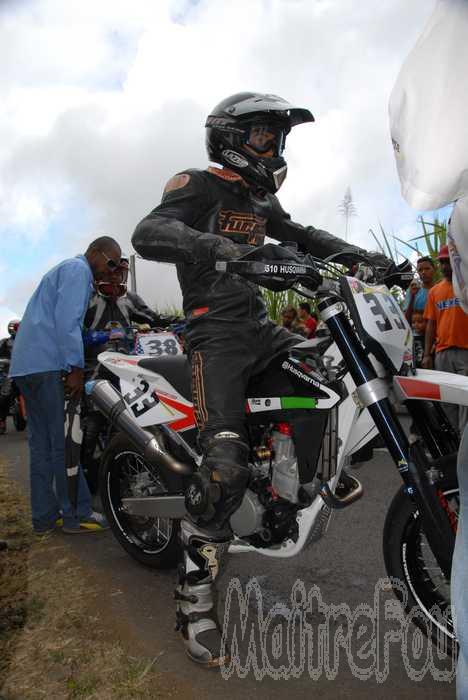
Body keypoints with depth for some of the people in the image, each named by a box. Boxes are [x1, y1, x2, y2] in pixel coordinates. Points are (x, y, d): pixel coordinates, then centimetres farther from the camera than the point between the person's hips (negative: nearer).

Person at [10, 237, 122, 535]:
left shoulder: (64, 270, 28)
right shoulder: (78, 269, -3)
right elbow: (67, 320, -16)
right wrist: (76, 369, -18)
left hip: (25, 364, 10)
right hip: (49, 364, -10)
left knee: (42, 443, 10)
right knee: (65, 441, -6)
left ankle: (45, 516, 15)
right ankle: (76, 515, 0)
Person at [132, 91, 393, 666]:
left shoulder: (259, 200, 20)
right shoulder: (200, 185, -5)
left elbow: (303, 237, 28)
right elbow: (147, 234, -23)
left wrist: (368, 257, 17)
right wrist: (219, 247, -42)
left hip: (259, 324, 9)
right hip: (216, 332, -8)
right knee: (226, 462, -20)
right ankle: (194, 597, -7)